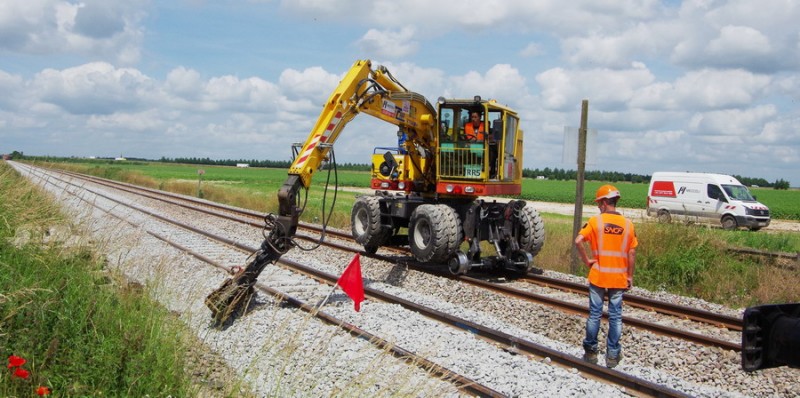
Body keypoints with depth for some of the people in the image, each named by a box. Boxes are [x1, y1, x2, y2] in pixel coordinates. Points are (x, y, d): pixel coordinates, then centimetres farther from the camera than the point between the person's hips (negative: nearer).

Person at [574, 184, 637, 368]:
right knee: (615, 316, 8)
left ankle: (591, 351, 17)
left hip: (598, 276, -1)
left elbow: (578, 241, -18)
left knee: (595, 314, 8)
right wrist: (630, 276, 9)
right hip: (619, 278, 2)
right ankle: (612, 355, 14)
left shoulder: (596, 221, -8)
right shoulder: (627, 224, -1)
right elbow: (632, 253, 0)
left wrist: (587, 261, -6)